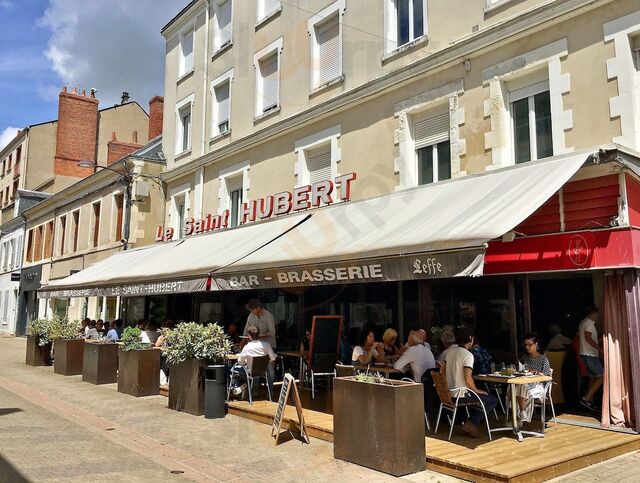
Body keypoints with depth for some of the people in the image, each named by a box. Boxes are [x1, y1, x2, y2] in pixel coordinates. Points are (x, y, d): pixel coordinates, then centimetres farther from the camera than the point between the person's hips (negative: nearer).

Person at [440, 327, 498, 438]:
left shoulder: (451, 350, 7)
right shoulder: (468, 355, -17)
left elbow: (441, 371, 15)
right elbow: (467, 379, -23)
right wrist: (477, 391, -7)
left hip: (449, 393, 8)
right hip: (461, 395, -8)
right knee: (493, 400, 3)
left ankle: (472, 421, 20)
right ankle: (471, 424, -2)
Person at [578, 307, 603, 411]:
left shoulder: (583, 322, 19)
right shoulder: (589, 322, -11)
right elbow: (588, 338, -21)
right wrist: (600, 349, -18)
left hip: (587, 354, 10)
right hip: (590, 355, -10)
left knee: (593, 377, 11)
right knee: (601, 376, -11)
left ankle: (590, 402, 11)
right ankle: (586, 398, -15)